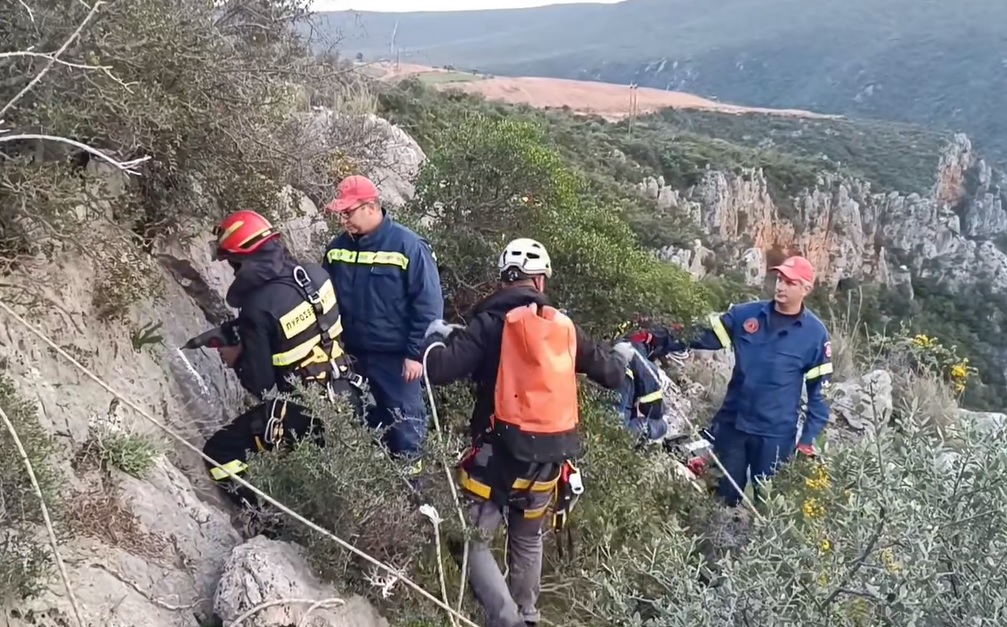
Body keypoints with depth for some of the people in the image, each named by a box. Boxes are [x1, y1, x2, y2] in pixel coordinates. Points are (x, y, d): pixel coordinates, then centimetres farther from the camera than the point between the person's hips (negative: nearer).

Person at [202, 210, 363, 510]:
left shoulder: (258, 307, -24)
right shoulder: (313, 273, -5)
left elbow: (261, 385, -18)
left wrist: (235, 359, 2)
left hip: (307, 413, -7)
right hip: (347, 393, 7)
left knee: (219, 453, 4)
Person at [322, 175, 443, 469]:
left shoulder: (408, 246, -14)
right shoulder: (337, 248, 3)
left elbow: (428, 305, -13)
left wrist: (416, 353, -14)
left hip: (395, 356, -5)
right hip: (352, 355, 5)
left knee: (403, 422, 7)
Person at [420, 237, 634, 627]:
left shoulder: (493, 321, -9)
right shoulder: (564, 326, 5)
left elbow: (440, 371, -17)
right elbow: (610, 374, 15)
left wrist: (436, 336, 5)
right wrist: (622, 355, 39)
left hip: (503, 453, -5)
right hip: (550, 458, 5)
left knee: (471, 539, 5)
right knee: (528, 540, 26)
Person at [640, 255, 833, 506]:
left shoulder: (815, 334, -6)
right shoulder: (745, 315, -2)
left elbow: (819, 390, -2)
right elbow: (705, 337, -2)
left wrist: (809, 438, -5)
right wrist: (668, 342, -19)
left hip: (776, 434, -2)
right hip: (732, 423, 2)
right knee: (724, 495, 13)